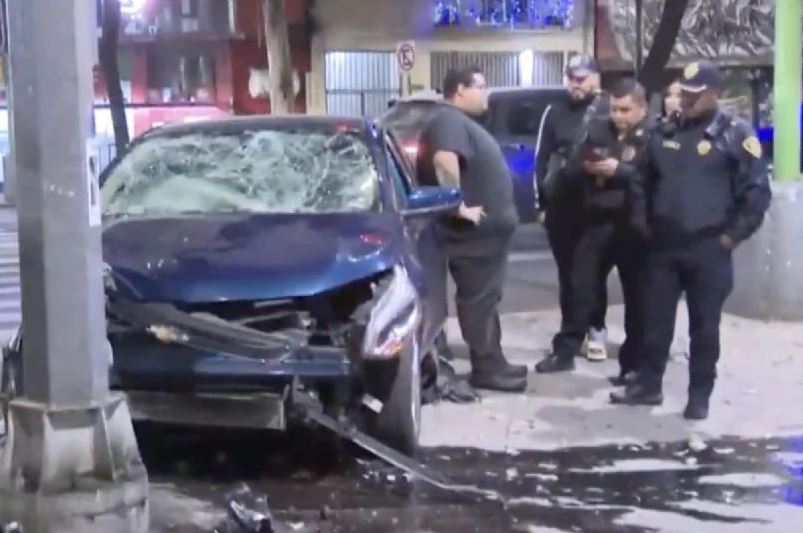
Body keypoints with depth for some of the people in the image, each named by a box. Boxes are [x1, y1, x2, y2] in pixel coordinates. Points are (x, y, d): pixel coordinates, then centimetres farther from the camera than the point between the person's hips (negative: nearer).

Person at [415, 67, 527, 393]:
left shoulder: (465, 122, 19)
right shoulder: (450, 121, -16)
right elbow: (444, 161, -34)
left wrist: (497, 213, 23)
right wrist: (459, 206, -29)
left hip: (488, 229, 11)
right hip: (476, 231, -11)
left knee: (486, 299, 14)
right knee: (479, 300, -5)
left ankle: (493, 363, 22)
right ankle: (485, 368, 0)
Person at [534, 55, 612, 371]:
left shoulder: (609, 111, 0)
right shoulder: (555, 113, 10)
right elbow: (542, 159, 10)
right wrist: (543, 202, 6)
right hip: (562, 206, 2)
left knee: (595, 271, 6)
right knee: (567, 273, 8)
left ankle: (595, 330, 18)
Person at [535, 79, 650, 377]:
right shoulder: (598, 131, 11)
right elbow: (573, 166, 12)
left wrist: (619, 170, -23)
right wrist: (585, 165, -9)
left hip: (633, 227, -4)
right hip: (597, 222, 5)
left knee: (636, 297, 5)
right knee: (581, 287, 9)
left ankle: (633, 363, 15)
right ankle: (565, 351, 21)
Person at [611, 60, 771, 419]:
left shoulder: (736, 134, -5)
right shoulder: (665, 134, 10)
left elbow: (757, 191, -6)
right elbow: (647, 183, 21)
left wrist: (732, 235, -8)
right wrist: (647, 224, 13)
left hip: (708, 249, -4)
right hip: (663, 247, 4)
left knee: (704, 326, 5)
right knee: (655, 320, 10)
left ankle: (699, 396, 14)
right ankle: (649, 385, 22)